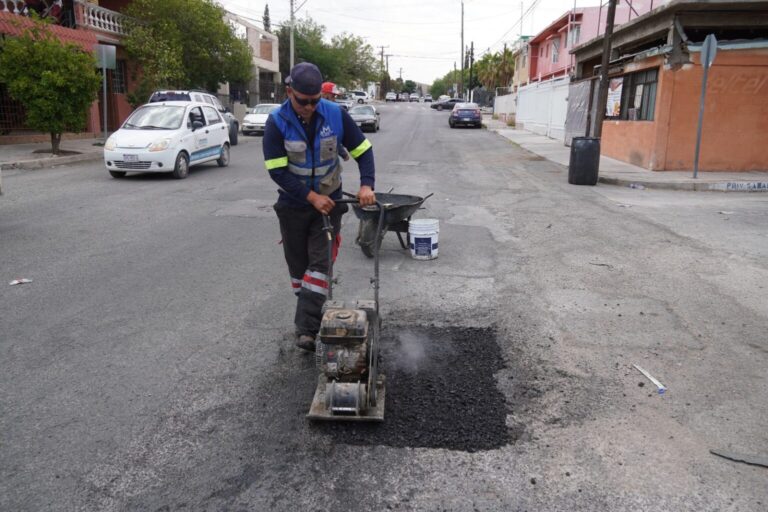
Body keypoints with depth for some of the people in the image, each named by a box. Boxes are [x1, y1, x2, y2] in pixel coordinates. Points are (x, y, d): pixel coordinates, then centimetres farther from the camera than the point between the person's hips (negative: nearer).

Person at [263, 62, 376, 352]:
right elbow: (277, 170, -18)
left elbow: (363, 150, -4)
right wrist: (311, 196, -23)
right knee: (298, 265, 11)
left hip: (329, 203, 0)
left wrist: (367, 184, -20)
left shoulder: (336, 115, -11)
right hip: (293, 205, 0)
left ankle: (307, 329, -6)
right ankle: (309, 316, 30)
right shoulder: (277, 122, -15)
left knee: (320, 263, -8)